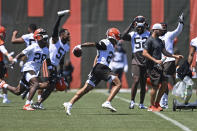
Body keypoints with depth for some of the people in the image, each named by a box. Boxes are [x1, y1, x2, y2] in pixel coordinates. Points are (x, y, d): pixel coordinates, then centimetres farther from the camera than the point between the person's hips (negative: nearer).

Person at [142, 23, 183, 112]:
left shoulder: (159, 41, 17)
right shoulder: (150, 40, -11)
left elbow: (164, 52, 25)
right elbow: (144, 53, -17)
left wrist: (175, 56, 16)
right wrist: (155, 60, -22)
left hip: (158, 66, 9)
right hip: (152, 67, -9)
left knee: (164, 84, 5)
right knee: (155, 86, -8)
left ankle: (157, 103, 16)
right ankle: (152, 106, 3)